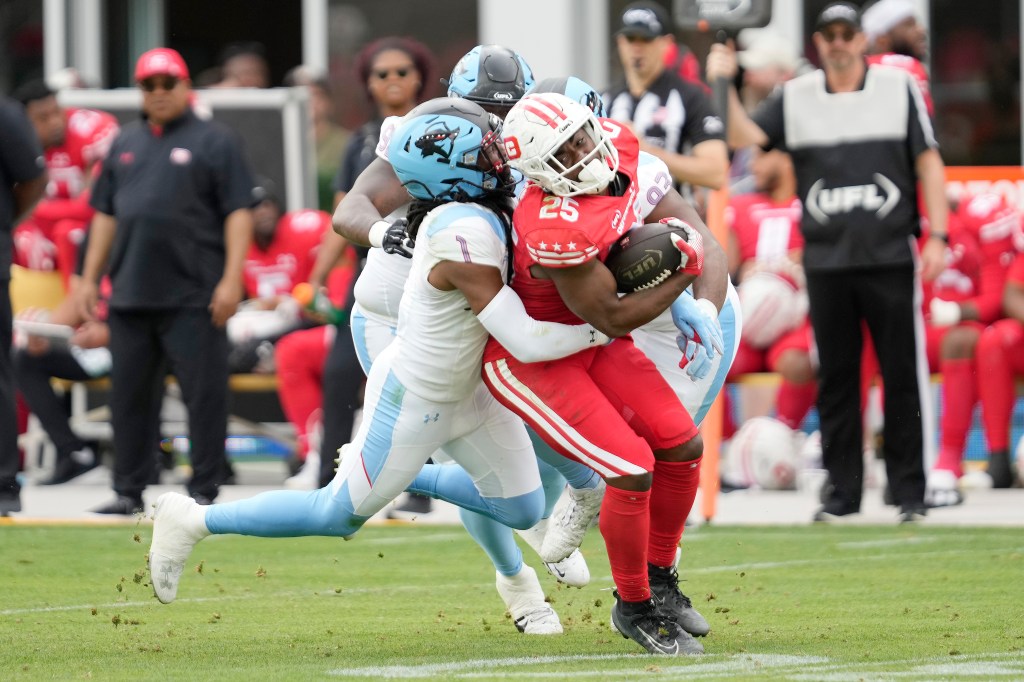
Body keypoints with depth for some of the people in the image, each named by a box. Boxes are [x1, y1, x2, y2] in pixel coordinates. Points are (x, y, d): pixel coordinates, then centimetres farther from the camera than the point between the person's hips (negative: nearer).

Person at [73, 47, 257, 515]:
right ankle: (128, 491, 14)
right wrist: (89, 278, 14)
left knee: (203, 393, -4)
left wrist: (231, 279, -14)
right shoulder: (126, 143, 18)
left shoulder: (215, 142, 1)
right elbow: (105, 214, 21)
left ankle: (203, 490, 2)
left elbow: (238, 213, -5)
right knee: (129, 394, 7)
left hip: (193, 297, -5)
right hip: (131, 296, 5)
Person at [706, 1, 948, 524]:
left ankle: (910, 491, 6)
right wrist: (725, 87, -18)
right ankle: (843, 491, 12)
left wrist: (937, 235, -4)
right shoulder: (794, 98, 8)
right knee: (835, 379, 5)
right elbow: (744, 137, -3)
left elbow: (928, 162, 4)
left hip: (890, 259, -2)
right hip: (826, 261, 2)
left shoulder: (900, 88, 4)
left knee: (902, 376, -1)